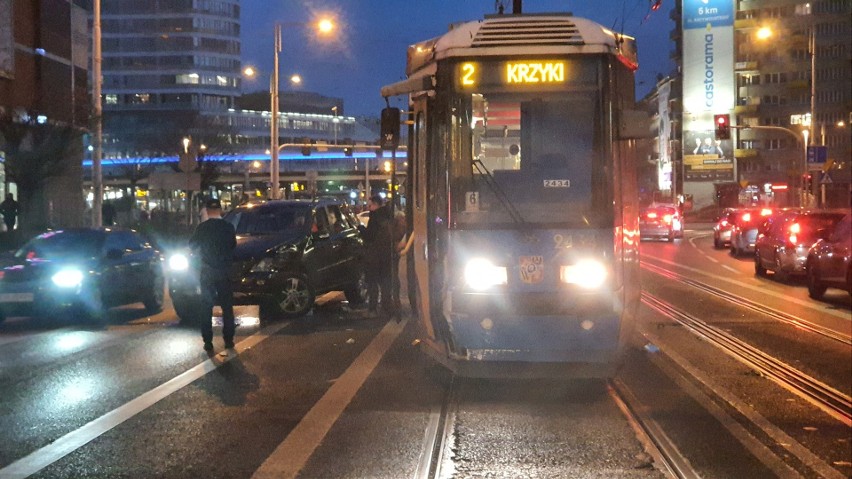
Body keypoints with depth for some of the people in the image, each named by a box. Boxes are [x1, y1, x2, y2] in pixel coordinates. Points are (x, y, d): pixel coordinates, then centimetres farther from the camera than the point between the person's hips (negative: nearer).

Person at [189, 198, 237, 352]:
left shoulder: (202, 227, -8)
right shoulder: (228, 227, -5)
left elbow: (193, 246, 1)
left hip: (207, 271, -1)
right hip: (224, 271, 1)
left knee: (207, 307, 6)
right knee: (227, 307, 10)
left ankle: (208, 342, 3)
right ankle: (228, 340, 10)